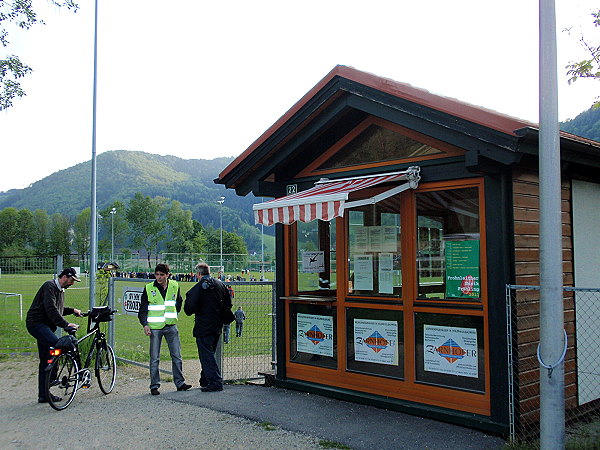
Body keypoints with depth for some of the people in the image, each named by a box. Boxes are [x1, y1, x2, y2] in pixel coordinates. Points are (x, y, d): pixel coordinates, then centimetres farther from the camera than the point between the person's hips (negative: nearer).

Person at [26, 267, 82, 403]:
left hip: (46, 326, 10)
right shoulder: (50, 286, -13)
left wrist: (72, 310, 14)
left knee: (46, 361, 9)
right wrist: (65, 324, -31)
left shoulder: (60, 290, 18)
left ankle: (43, 395, 13)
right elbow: (51, 309, -25)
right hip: (36, 323, -10)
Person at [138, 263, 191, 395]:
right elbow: (143, 309, 0)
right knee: (154, 358, 1)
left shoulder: (175, 286, 4)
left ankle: (180, 383, 14)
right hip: (155, 327, -2)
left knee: (177, 356, 5)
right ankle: (154, 386, 10)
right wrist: (145, 324, -10)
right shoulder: (149, 288, -3)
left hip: (171, 326, 3)